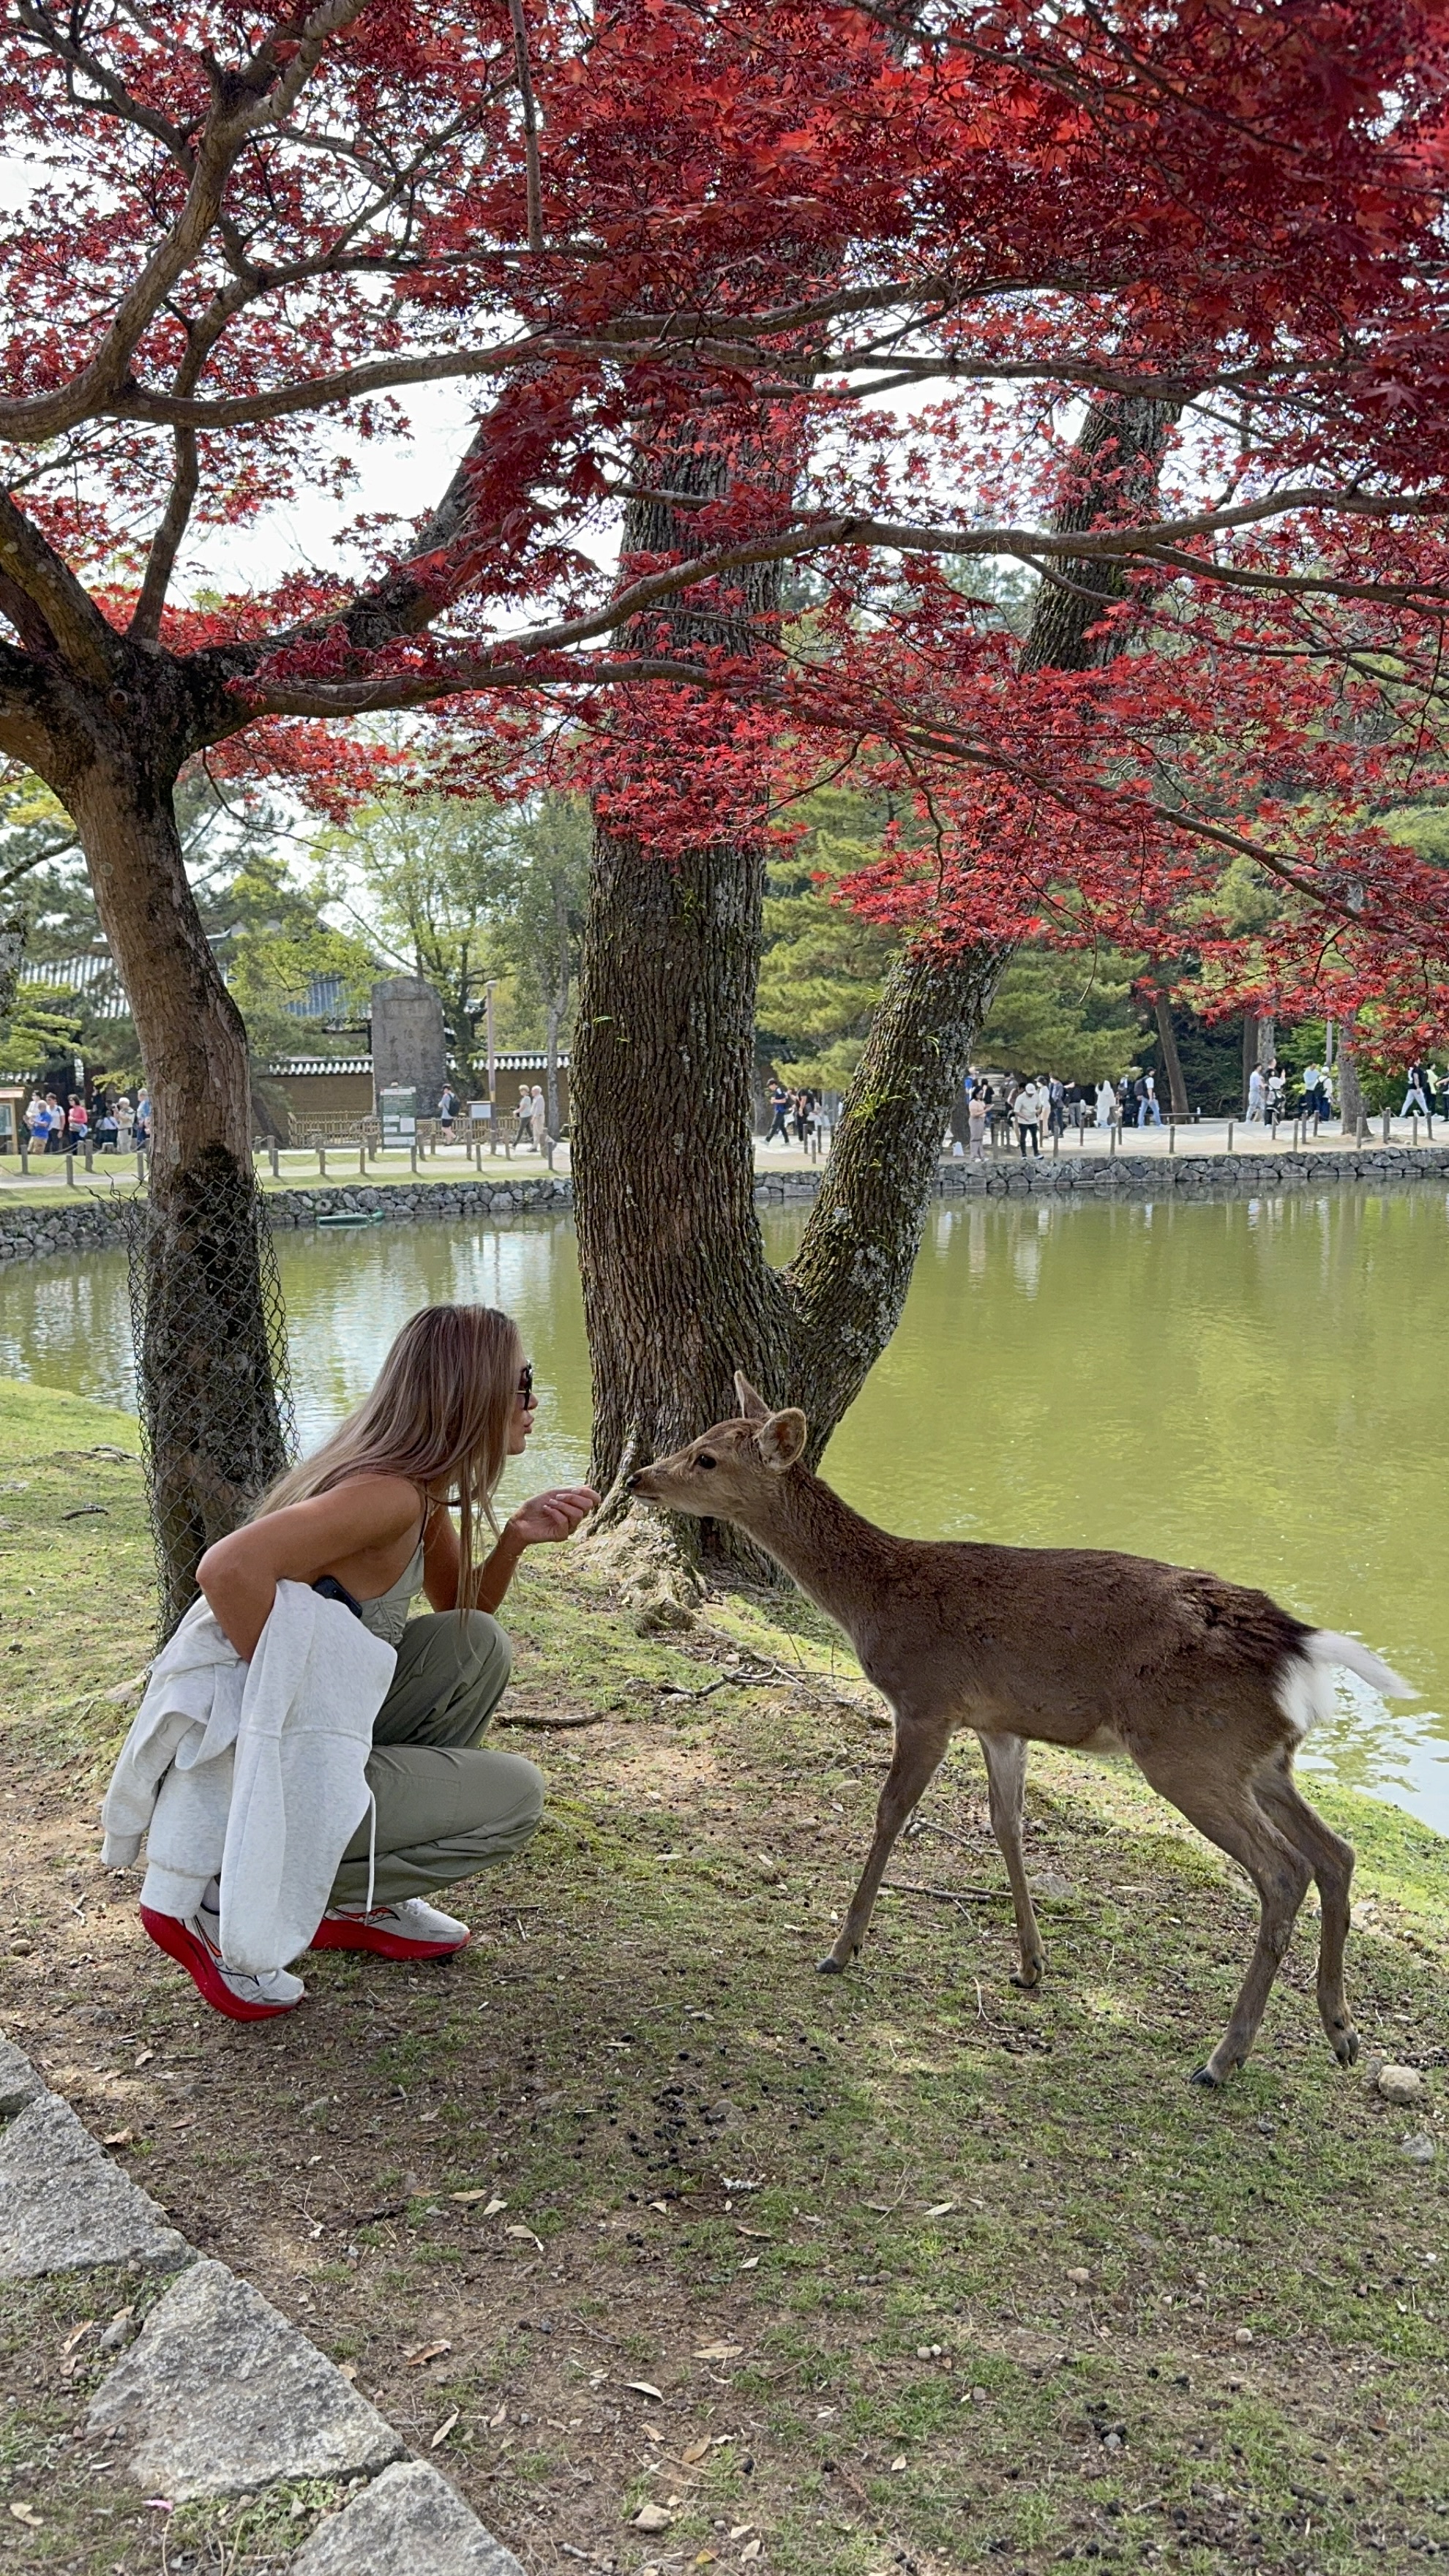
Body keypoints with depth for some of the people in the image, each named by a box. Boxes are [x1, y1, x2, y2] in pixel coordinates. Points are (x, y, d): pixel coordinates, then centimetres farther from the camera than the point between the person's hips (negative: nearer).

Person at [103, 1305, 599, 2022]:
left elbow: (460, 1607, 21)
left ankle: (355, 1902, 16)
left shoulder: (420, 1486, 7)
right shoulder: (387, 1493, -22)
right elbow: (229, 1568, -34)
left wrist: (516, 1538, 1)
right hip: (253, 1759, -9)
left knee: (478, 1645, 10)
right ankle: (224, 1904, -4)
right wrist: (285, 1692, -22)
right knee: (513, 1797, -1)